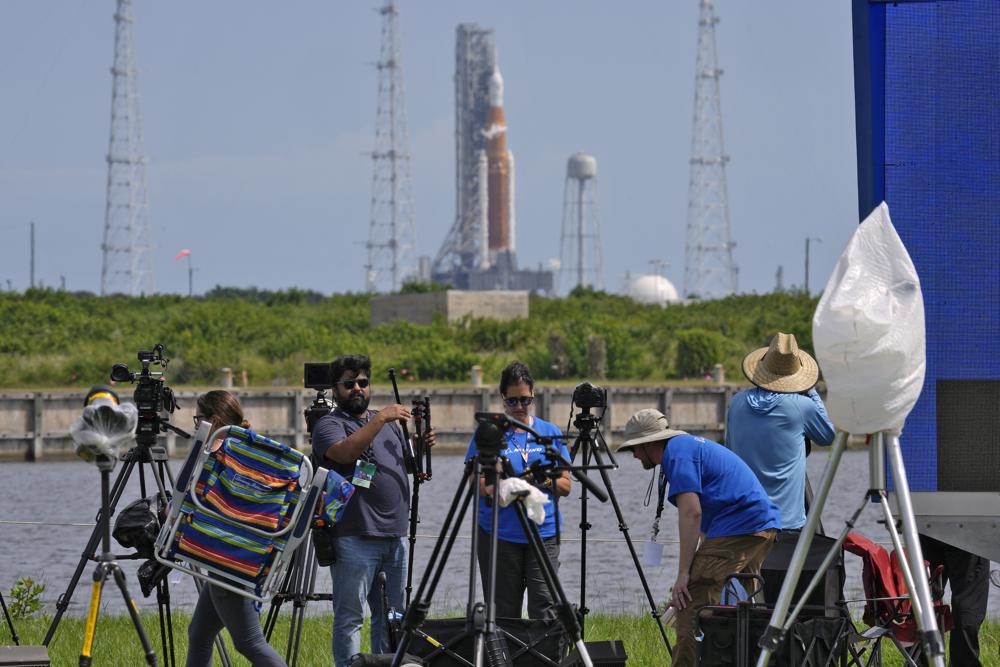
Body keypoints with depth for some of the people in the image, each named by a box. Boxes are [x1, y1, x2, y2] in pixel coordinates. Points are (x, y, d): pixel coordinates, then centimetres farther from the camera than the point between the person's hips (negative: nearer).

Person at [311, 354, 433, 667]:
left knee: (392, 617, 12)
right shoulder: (329, 425, -4)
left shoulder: (389, 423, 19)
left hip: (395, 536, 7)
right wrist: (380, 420, -28)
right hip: (355, 539, -7)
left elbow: (406, 463, 27)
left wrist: (421, 447, 6)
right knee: (350, 616, -5)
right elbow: (345, 452, -25)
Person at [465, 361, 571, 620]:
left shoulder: (550, 433, 11)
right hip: (499, 534, -1)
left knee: (544, 606, -10)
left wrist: (548, 481, -9)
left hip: (544, 533, 1)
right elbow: (478, 484, -1)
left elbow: (566, 486, 13)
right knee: (504, 611, 1)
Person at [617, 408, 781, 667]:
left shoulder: (676, 453, -6)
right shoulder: (692, 444, 25)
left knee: (691, 606, -12)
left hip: (736, 528, -10)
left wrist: (683, 574, -16)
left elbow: (691, 512, -16)